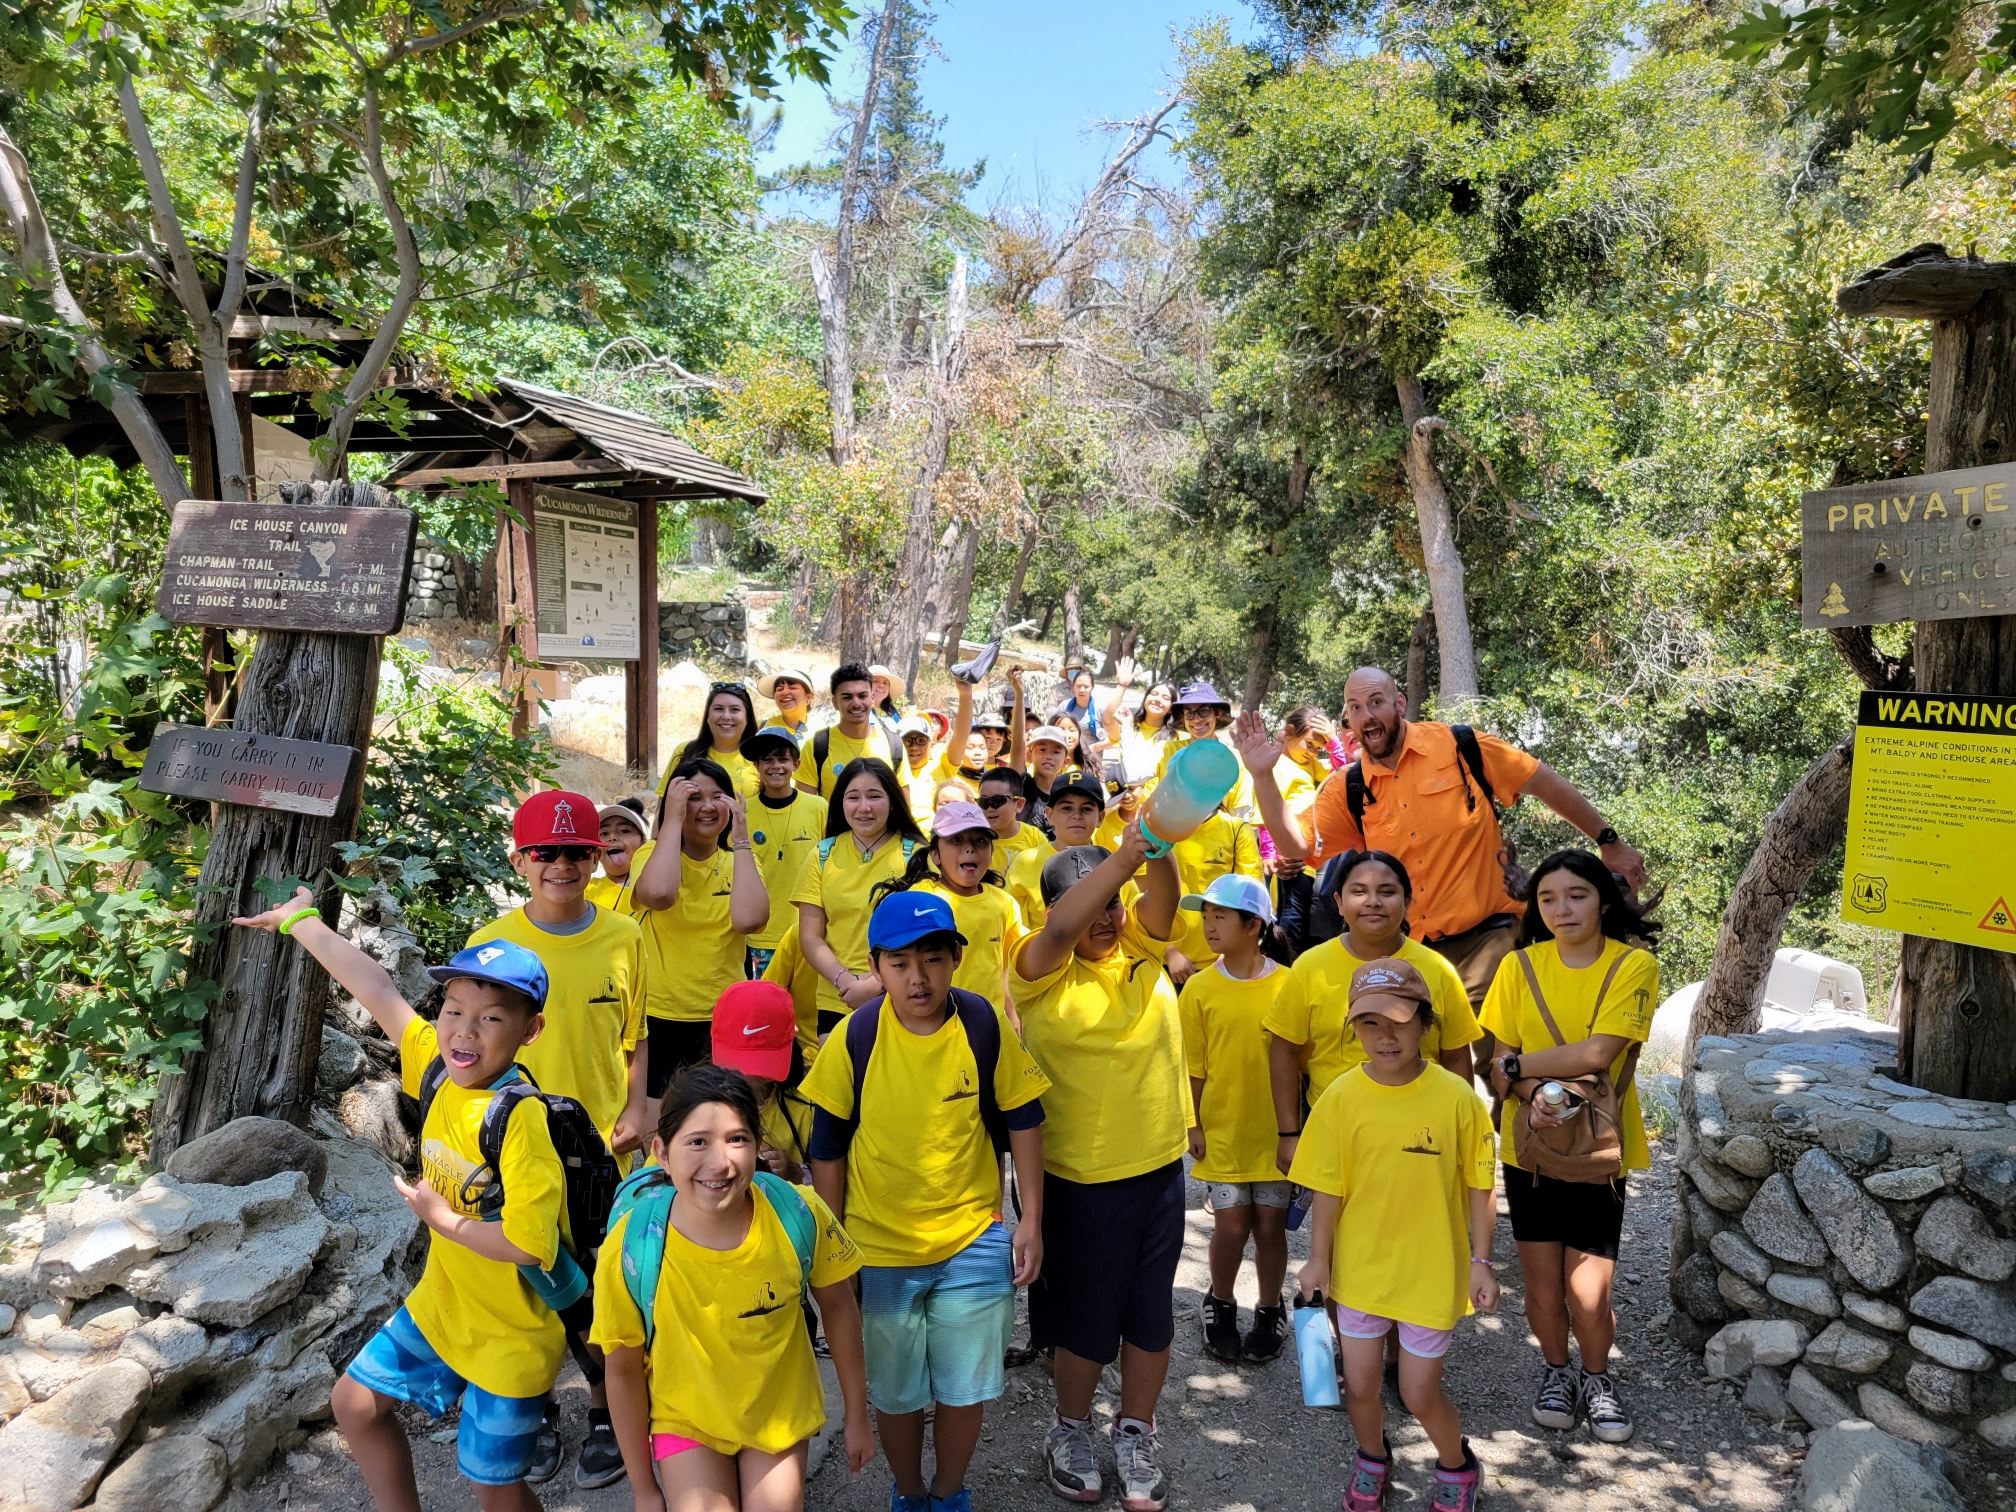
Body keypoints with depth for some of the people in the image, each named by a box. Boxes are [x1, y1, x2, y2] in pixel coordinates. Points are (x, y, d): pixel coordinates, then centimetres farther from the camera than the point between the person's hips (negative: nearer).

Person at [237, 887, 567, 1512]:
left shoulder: (522, 1119, -31)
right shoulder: (439, 1070, -11)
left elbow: (528, 1243, -34)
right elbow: (378, 990, -1)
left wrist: (443, 1219, -20)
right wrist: (299, 921, 8)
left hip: (510, 1338, -8)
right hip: (439, 1306, 8)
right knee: (356, 1402, 23)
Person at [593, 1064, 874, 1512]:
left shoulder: (799, 1215, -26)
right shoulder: (631, 1249, -29)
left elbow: (838, 1307, -7)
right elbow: (624, 1370, -12)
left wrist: (856, 1414, 4)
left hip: (780, 1413, 1)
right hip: (686, 1420, -1)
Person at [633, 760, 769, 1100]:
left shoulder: (739, 861, 5)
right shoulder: (652, 855, -2)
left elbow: (749, 919, -17)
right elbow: (658, 894, -28)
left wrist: (741, 839, -12)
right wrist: (673, 818, -18)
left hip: (724, 1020, 2)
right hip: (659, 1017, -2)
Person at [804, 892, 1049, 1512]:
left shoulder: (985, 1025, -13)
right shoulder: (855, 1037, -14)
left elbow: (1022, 1118, -1)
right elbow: (828, 1147, -3)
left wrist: (1030, 1221, 0)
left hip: (974, 1245, 1)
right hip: (879, 1250, 0)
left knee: (965, 1389, 15)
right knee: (896, 1392, 17)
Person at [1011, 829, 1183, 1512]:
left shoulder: (1141, 947, -2)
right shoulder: (1042, 970, -12)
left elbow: (1163, 892, -22)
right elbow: (1063, 928, -34)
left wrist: (1157, 848, -45)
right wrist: (1126, 852, -48)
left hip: (1159, 1167, 3)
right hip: (1078, 1178, -3)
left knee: (1150, 1309, 16)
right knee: (1083, 1310, 14)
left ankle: (1136, 1432, 38)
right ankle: (1071, 1429, 39)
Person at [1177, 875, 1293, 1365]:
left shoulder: (1287, 984, -7)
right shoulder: (1199, 988, -5)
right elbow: (1192, 1067, -1)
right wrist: (1193, 1125, -3)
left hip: (1275, 1130, 0)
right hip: (1222, 1131, 0)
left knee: (1270, 1223, 8)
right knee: (1231, 1224, 3)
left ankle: (1270, 1312, 30)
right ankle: (1219, 1304, 29)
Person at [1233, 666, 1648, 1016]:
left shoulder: (1458, 745, -5)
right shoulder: (1348, 790, 3)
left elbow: (1545, 782, 1)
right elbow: (1296, 846, -6)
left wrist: (1609, 841, 5)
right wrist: (1263, 775, -16)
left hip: (1487, 937, -4)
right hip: (1409, 950, 4)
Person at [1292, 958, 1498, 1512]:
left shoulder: (1456, 1097, -15)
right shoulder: (1341, 1098, -11)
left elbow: (1480, 1188, -6)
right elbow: (1328, 1189, -3)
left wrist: (1482, 1262, -4)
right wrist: (1318, 1259, 1)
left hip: (1432, 1273, -2)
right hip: (1360, 1269, 2)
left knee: (1420, 1394, 10)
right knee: (1360, 1385, 16)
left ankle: (1457, 1467, 42)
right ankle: (1372, 1460, 47)